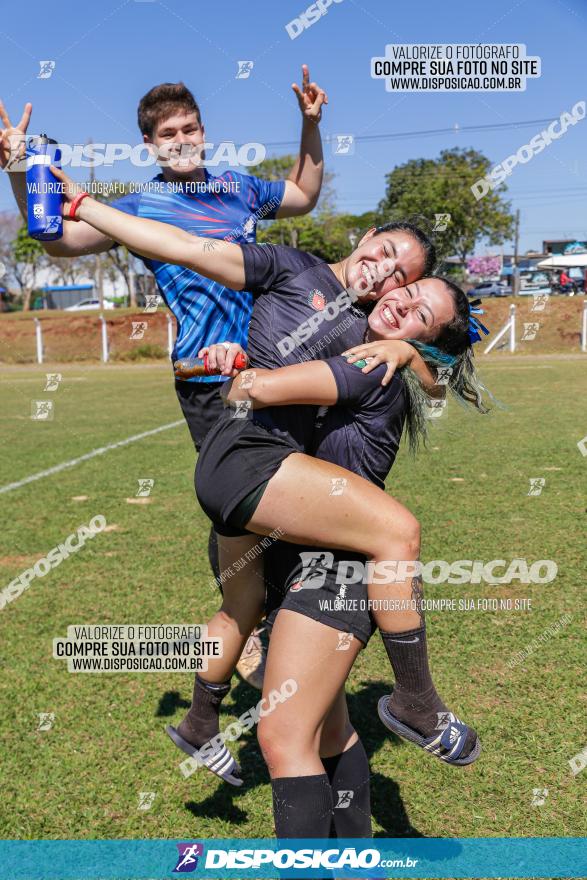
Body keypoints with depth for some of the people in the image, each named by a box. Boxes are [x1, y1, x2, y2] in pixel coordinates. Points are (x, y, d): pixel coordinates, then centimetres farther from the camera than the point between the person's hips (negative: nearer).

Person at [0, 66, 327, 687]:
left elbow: (304, 196, 30)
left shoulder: (236, 186, 13)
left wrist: (311, 127, 19)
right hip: (211, 383, -5)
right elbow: (61, 238, -13)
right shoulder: (142, 206, -1)